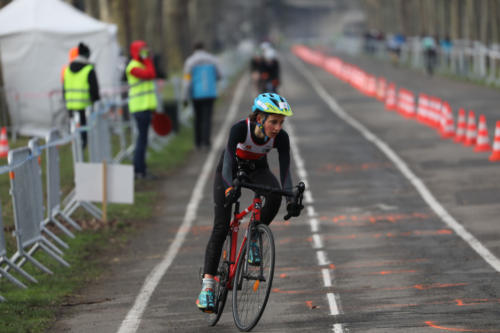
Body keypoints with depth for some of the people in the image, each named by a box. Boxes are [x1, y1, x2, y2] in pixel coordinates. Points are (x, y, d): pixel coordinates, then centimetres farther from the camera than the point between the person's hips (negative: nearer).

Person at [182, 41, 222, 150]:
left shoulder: (190, 62, -4)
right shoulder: (213, 60, 1)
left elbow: (187, 81, -8)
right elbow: (219, 76, 12)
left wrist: (185, 98, -4)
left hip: (196, 94, 0)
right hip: (210, 94, 0)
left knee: (198, 117, 16)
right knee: (207, 118, -2)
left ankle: (198, 142, 19)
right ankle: (205, 140, -18)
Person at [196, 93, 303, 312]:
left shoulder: (281, 137, -27)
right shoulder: (240, 129, -36)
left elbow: (285, 170, -32)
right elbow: (228, 162, -45)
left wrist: (291, 199, -48)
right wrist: (230, 187, -63)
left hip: (257, 169, 3)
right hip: (231, 170, -3)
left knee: (275, 195, -31)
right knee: (221, 227, -14)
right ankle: (207, 285, -11)